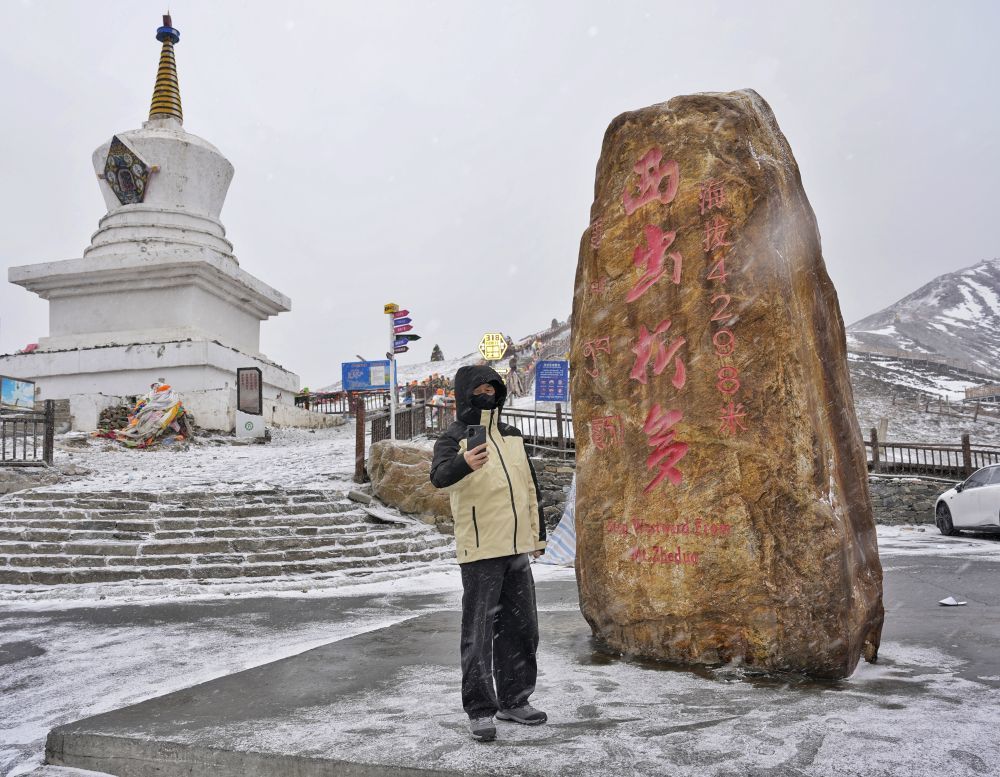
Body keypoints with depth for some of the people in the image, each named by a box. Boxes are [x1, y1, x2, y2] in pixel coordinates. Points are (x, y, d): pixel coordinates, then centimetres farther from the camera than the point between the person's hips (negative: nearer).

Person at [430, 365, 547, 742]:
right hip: (480, 552, -6)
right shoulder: (454, 438, -7)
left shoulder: (512, 436, 13)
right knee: (479, 631, -1)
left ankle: (514, 700, 27)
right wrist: (463, 463, -51)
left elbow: (530, 487, 21)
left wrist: (538, 534, 20)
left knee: (522, 627, 13)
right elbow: (439, 475, -29)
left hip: (518, 549, 7)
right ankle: (480, 710, 9)